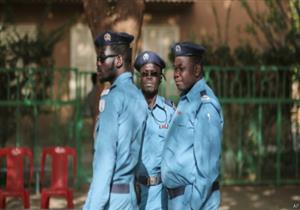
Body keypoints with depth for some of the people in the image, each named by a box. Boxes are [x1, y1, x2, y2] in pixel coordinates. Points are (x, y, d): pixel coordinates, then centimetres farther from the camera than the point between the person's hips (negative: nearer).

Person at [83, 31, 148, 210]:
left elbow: (106, 157, -17)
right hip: (130, 195, 8)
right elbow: (135, 150, 12)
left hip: (111, 196, -8)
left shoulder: (113, 97, -11)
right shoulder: (138, 96, 13)